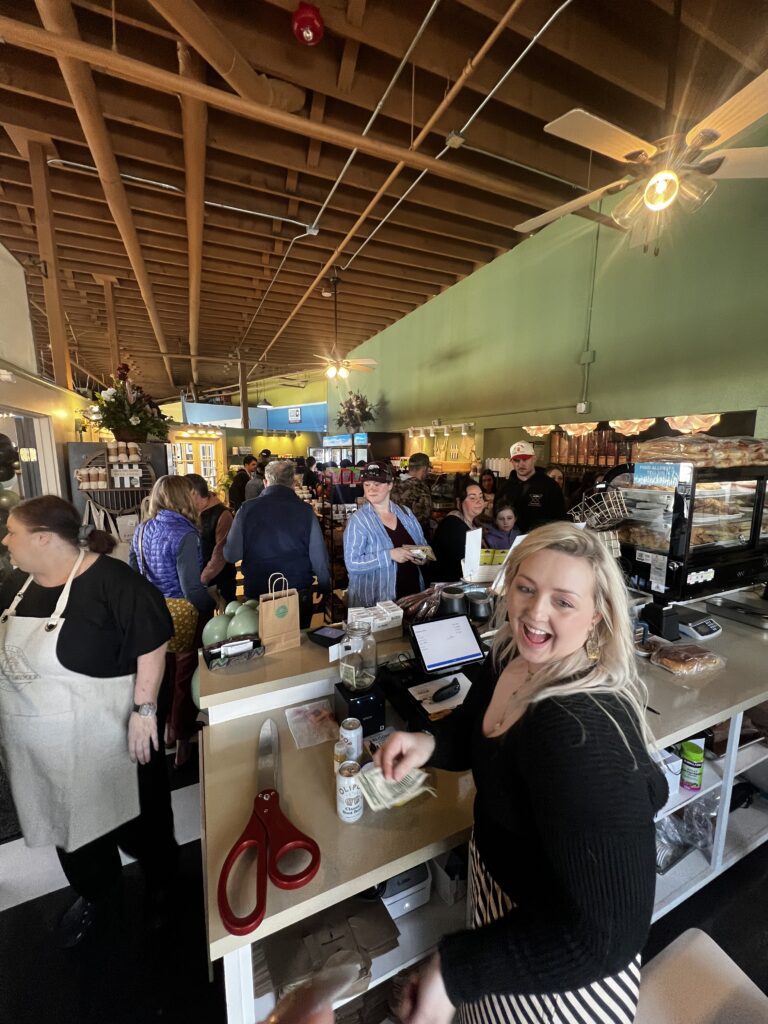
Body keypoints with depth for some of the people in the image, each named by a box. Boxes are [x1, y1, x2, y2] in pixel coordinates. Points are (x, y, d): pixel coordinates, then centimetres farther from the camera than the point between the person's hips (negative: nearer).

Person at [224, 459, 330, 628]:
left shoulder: (248, 508, -8)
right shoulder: (305, 510, -11)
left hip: (257, 594, 1)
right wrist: (325, 587, 6)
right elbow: (319, 557, -9)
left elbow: (231, 555, -3)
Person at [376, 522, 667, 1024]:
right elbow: (476, 732, 4)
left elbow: (608, 932, -31)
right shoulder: (510, 658, -12)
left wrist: (456, 971, -25)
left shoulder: (584, 734, -37)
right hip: (498, 884, 7)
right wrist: (430, 743, -17)